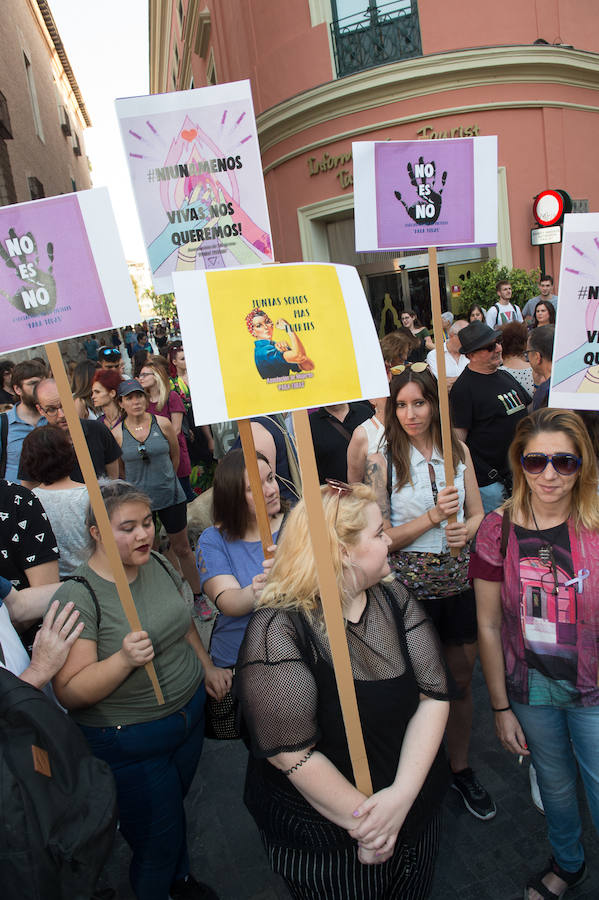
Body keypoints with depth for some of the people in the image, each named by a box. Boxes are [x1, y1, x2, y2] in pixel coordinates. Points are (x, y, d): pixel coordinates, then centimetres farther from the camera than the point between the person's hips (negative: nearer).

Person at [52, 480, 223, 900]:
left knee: (177, 805, 28)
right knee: (157, 843, 10)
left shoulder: (159, 564, -4)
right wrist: (123, 659, -39)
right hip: (130, 743, -6)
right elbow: (69, 692, -25)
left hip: (190, 710, 6)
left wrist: (206, 666, 17)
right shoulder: (78, 597, -24)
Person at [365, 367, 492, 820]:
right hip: (409, 588, -3)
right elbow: (379, 539, -9)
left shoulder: (459, 451, 1)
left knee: (462, 680, 16)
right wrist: (433, 517, -20)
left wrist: (466, 530, -14)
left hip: (459, 583, 3)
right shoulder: (382, 462, -9)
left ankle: (461, 768, 39)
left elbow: (478, 513, 8)